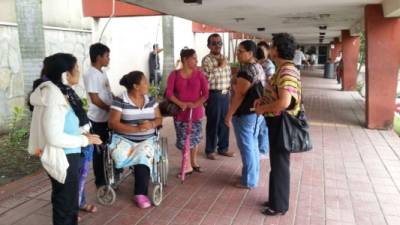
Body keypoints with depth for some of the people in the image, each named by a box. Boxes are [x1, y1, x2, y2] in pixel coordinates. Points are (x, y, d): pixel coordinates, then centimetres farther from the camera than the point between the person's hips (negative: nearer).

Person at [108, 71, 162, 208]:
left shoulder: (151, 100, 8)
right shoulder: (120, 101, -7)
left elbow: (159, 119, 10)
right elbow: (112, 123, -14)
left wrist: (151, 124, -15)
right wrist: (137, 128, -22)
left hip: (147, 140, 3)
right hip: (126, 140, -3)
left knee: (143, 156, -26)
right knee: (142, 157, -28)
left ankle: (140, 193, -10)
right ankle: (141, 192, -8)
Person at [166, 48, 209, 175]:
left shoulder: (199, 74, 0)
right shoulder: (174, 75, -3)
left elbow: (205, 94, -4)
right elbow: (169, 93, -7)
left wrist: (195, 104, -18)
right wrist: (180, 103, -19)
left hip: (196, 112, 1)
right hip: (180, 112, -1)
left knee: (195, 138, 10)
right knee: (183, 139, 4)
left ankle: (194, 162, 30)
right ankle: (187, 165, 18)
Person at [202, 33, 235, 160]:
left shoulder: (224, 58, 13)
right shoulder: (207, 59, -9)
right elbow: (208, 77, -24)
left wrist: (229, 90, 15)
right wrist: (220, 66, -17)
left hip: (225, 94, 7)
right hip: (214, 95, -7)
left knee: (225, 122, 13)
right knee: (213, 123, 2)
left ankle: (223, 148, 27)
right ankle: (210, 150, 16)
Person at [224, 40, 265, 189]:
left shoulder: (246, 71, -21)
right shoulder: (259, 67, 10)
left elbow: (239, 95, -23)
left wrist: (229, 115, -17)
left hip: (245, 114, -10)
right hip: (257, 112, 10)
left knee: (246, 147, 1)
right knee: (253, 145, 18)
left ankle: (249, 181, 12)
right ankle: (254, 175, 32)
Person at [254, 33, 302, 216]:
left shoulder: (287, 71, -22)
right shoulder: (284, 69, 11)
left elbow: (284, 102, -33)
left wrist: (262, 109, -19)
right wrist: (263, 101, 6)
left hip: (281, 124, -10)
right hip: (277, 122, 10)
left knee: (279, 164, 3)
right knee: (277, 163, 19)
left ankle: (279, 205, 19)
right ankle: (276, 199, 34)